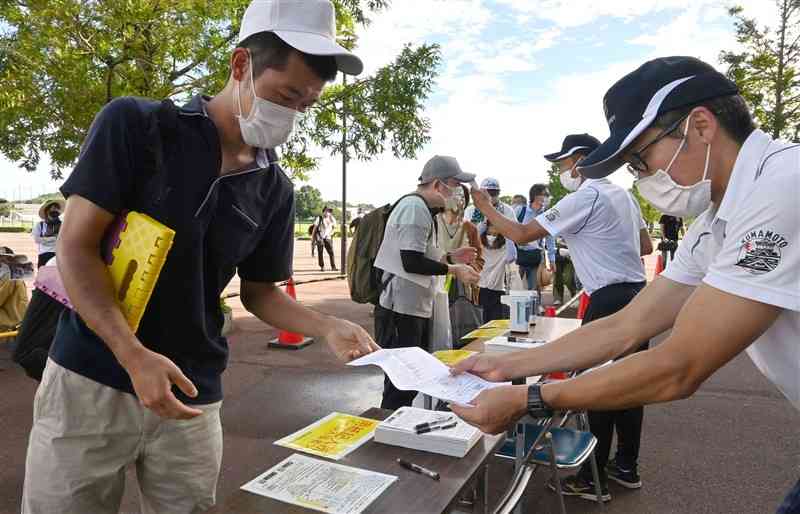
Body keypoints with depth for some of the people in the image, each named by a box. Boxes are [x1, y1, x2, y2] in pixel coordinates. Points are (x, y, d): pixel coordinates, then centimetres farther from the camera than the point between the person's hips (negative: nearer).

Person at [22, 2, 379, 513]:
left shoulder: (275, 190, 1)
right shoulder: (135, 125, -9)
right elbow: (76, 247, -11)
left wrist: (328, 327, -9)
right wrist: (134, 356, -22)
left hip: (192, 397, 3)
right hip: (91, 380, -2)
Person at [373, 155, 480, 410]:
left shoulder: (418, 207, 17)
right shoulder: (415, 207, -16)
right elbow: (411, 262, -23)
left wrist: (450, 257, 14)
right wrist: (453, 270, -14)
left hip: (415, 308, 11)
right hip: (402, 311, -11)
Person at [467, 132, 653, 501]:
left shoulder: (585, 198, -14)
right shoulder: (622, 194, 13)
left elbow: (521, 234, -15)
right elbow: (646, 246, 19)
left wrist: (485, 207, -3)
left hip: (609, 300, -9)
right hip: (636, 294, 9)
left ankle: (592, 479, 11)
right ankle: (626, 467, 28)